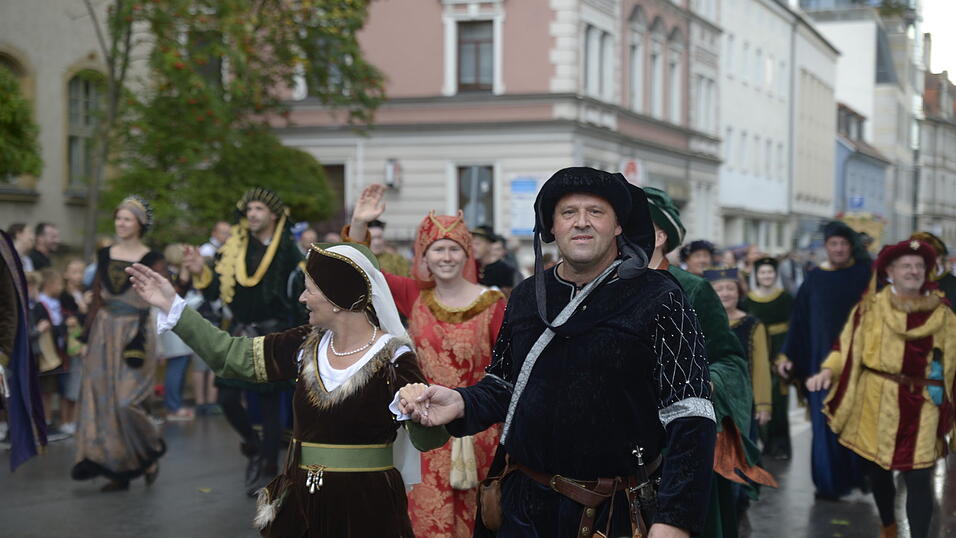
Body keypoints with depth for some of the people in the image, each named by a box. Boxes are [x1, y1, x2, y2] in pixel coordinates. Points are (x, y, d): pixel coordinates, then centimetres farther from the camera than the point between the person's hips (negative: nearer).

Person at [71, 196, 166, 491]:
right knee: (102, 399, 2)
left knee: (126, 401, -13)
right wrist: (88, 336, 8)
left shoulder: (152, 260, -4)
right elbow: (97, 299, 12)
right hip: (104, 334, 5)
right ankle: (118, 470, 11)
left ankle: (150, 453, 13)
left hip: (134, 333, -5)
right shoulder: (105, 255, 10)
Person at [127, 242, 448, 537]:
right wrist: (172, 307, 8)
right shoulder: (305, 346, 3)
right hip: (301, 503, 5)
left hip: (367, 510, -5)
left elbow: (428, 440, -15)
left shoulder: (392, 357, -13)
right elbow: (230, 355, 8)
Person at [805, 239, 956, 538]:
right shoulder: (870, 308, 3)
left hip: (920, 407, 0)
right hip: (876, 403, 1)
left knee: (919, 479, -7)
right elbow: (847, 346, 1)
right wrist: (828, 371, -14)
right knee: (877, 470, 14)